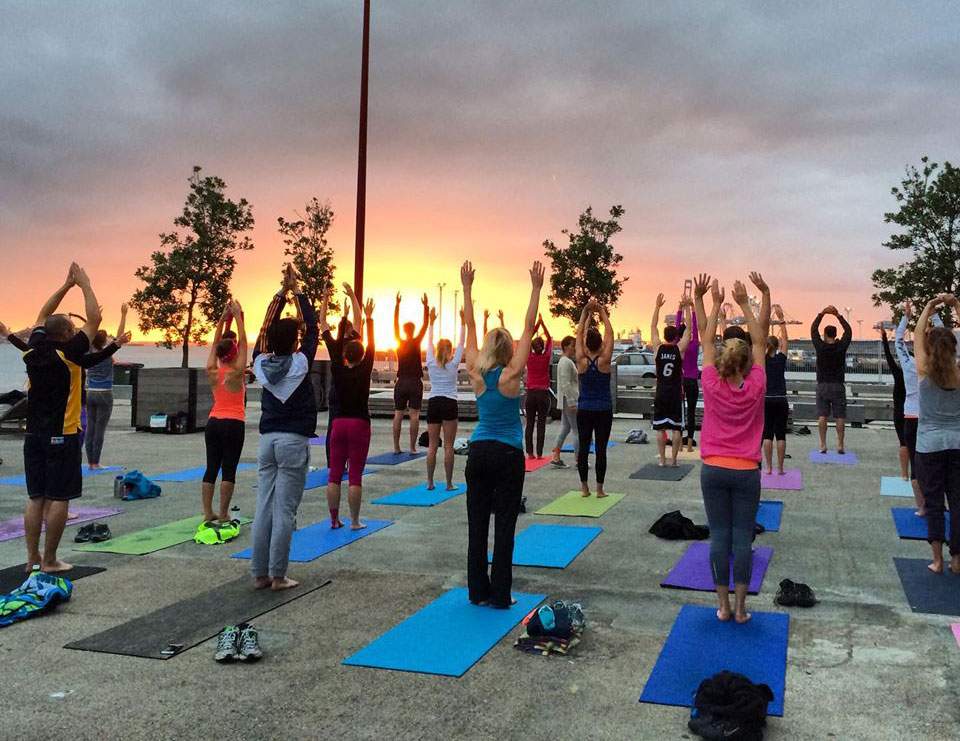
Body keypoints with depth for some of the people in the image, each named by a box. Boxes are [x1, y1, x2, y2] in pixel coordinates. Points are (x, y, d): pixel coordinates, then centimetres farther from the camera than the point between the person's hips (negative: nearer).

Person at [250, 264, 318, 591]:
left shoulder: (261, 363, 2)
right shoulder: (300, 363, -8)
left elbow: (268, 326, 14)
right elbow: (312, 328, 1)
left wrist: (282, 291, 17)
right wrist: (298, 291, 9)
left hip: (268, 440, 5)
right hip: (294, 441, -5)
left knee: (264, 508, 6)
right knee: (284, 510, -2)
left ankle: (259, 573, 11)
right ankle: (277, 575, 2)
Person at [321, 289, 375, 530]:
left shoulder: (337, 369, -2)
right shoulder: (364, 370, -7)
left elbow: (327, 334, -1)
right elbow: (371, 343, -1)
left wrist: (325, 303, 2)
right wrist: (369, 317, 4)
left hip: (339, 424, 2)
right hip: (359, 425, -2)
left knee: (334, 475, 6)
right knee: (355, 476, -1)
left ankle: (334, 519, 8)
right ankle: (354, 521, 2)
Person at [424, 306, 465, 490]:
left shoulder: (431, 363, 2)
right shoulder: (453, 364, -4)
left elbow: (429, 343, 12)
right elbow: (461, 344, 2)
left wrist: (432, 322, 20)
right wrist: (462, 322, 7)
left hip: (433, 404, 3)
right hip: (449, 405, -3)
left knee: (432, 445, 6)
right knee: (448, 446, -1)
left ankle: (430, 482, 5)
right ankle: (449, 484, 0)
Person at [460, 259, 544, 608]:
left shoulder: (476, 373, -2)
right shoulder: (510, 375, -10)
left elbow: (470, 327, 3)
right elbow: (529, 328, -11)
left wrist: (467, 288, 7)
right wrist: (536, 289, -10)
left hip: (478, 452, 4)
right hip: (508, 454, -4)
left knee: (477, 524, 8)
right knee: (504, 525, 1)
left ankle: (478, 591, 15)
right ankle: (499, 595, 5)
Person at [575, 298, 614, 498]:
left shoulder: (581, 361, -8)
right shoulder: (604, 361, -11)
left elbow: (579, 333, 0)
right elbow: (610, 333, -4)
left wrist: (587, 312, 5)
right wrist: (602, 312, 3)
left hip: (584, 410, 2)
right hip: (603, 410, -1)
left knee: (583, 447, 7)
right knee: (601, 449, 1)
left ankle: (584, 487, 12)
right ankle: (599, 489, 4)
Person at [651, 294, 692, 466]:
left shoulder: (658, 348, -3)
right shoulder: (680, 349, -7)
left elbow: (653, 326, 7)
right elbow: (688, 328, 0)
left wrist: (657, 306, 10)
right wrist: (687, 307, 2)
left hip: (661, 393, 1)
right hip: (676, 393, -1)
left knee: (660, 427, 5)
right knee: (676, 428, 4)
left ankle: (662, 459, 6)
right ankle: (673, 459, 4)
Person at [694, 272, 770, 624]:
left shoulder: (711, 386, -8)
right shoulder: (756, 387, -8)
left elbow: (706, 341, 2)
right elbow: (760, 341, -1)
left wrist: (715, 304, 8)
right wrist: (745, 304, 2)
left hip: (713, 470, 1)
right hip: (746, 472, 0)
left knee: (719, 536, 5)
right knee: (742, 538, 4)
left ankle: (723, 606, 10)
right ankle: (740, 608, 8)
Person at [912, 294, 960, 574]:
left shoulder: (924, 372, -10)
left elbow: (918, 335, 1)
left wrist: (930, 307, 4)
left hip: (930, 445, -2)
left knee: (933, 502, 4)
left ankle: (937, 560, 4)